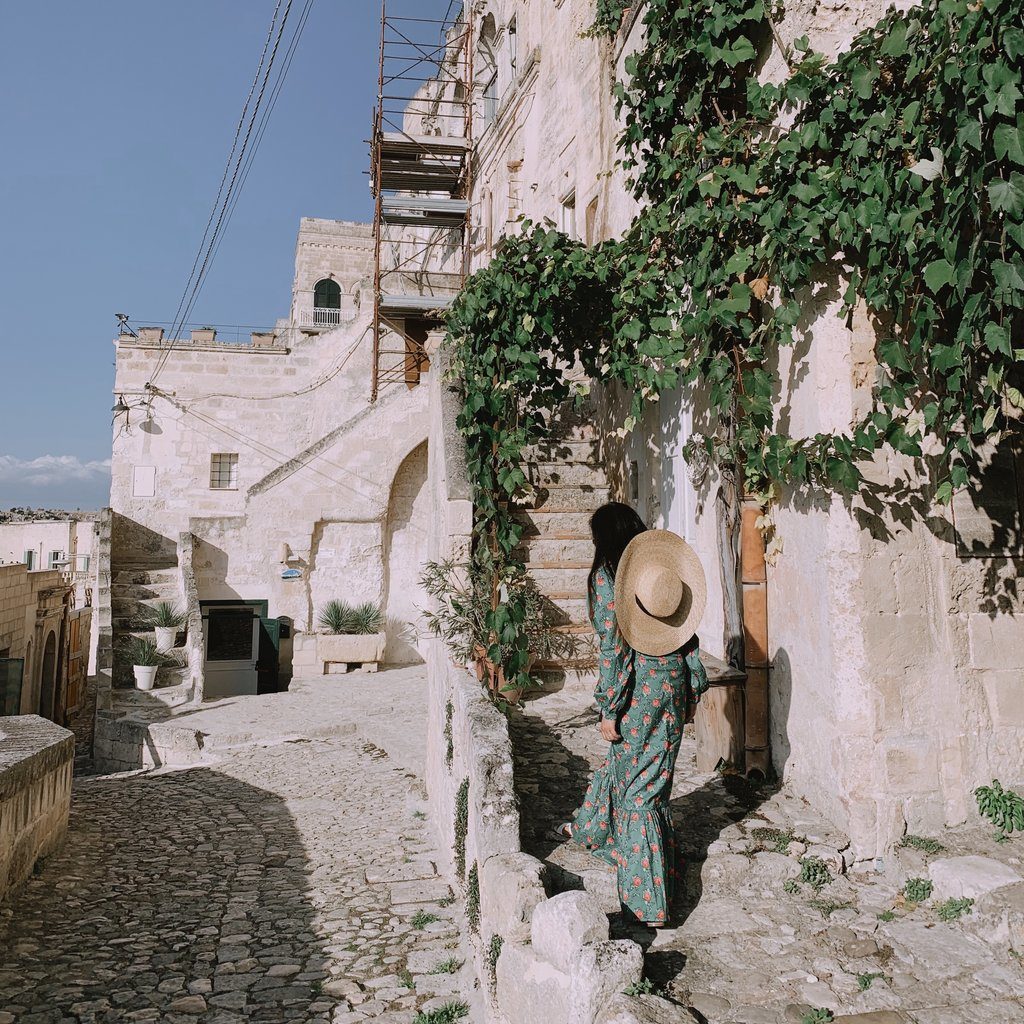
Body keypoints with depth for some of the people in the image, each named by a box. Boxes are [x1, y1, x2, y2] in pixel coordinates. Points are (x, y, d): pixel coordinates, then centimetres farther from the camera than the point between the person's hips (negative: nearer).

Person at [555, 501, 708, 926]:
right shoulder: (665, 569, 6)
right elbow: (687, 634, 7)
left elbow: (613, 647, -15)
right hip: (674, 682, 7)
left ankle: (648, 903, 12)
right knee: (624, 760, 24)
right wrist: (692, 690, 15)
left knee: (637, 784, 4)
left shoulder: (607, 576, -12)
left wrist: (608, 710, -10)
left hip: (638, 688, -6)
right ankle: (590, 827, 48)